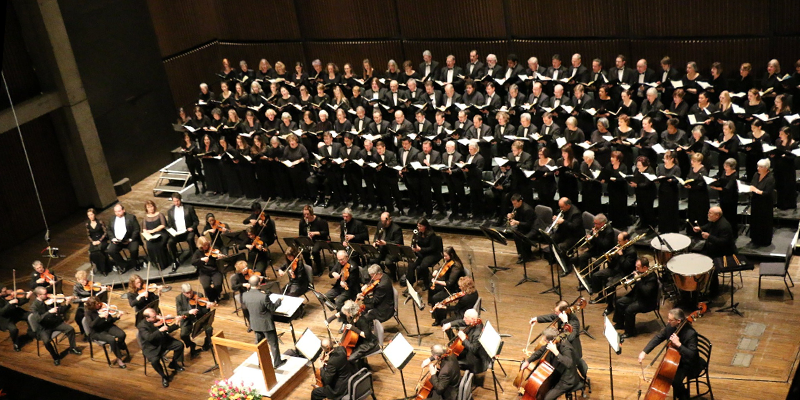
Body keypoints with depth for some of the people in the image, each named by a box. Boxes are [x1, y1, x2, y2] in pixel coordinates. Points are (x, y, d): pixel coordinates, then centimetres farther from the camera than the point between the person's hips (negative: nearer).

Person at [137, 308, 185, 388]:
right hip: (151, 347, -5)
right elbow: (149, 337, -37)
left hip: (163, 341, 5)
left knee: (180, 345, -4)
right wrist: (159, 330, -45)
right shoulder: (141, 326, -23)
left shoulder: (158, 319, -9)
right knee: (154, 360, -30)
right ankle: (164, 376, -2)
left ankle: (173, 364, 21)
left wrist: (176, 323, -19)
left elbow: (168, 330, -2)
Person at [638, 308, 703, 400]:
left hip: (689, 364, -7)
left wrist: (678, 344, -43)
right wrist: (644, 352, -12)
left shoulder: (691, 333, -30)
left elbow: (692, 355, -32)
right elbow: (658, 338, -3)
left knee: (676, 379, -27)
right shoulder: (670, 327, -11)